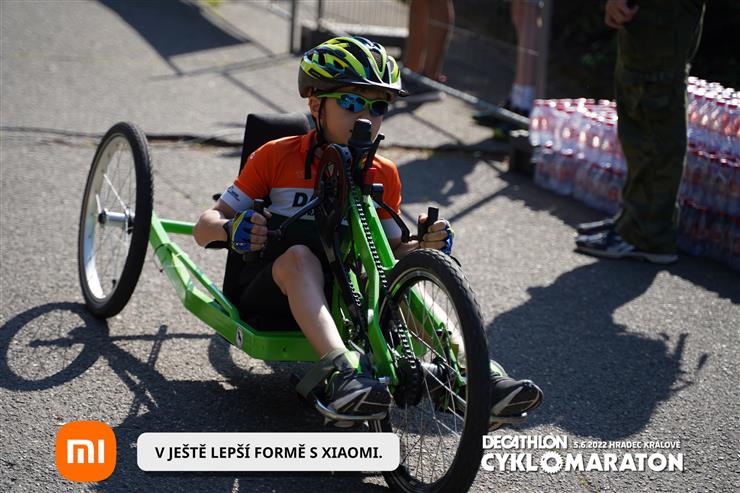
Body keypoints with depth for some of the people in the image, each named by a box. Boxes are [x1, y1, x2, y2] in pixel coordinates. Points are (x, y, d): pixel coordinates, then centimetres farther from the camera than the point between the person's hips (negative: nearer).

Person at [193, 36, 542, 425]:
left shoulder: (383, 175, 8)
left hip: (343, 296, 3)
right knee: (299, 255, -35)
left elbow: (390, 251, 15)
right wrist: (229, 229, -25)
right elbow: (204, 227, 0)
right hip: (273, 295, -3)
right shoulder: (276, 157, -1)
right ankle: (340, 369, -55)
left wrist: (424, 246, -8)